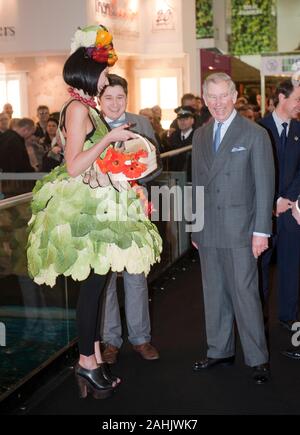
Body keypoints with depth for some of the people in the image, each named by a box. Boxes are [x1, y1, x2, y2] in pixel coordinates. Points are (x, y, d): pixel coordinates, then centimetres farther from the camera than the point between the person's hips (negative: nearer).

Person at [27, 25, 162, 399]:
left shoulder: (86, 108, 14)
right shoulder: (77, 108, -14)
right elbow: (74, 167, -20)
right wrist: (110, 138, -16)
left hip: (95, 205, 10)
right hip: (85, 208, -10)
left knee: (95, 281, 11)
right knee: (94, 281, -4)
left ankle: (94, 357, 19)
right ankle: (86, 362, 8)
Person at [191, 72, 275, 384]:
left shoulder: (255, 135, -4)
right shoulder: (200, 136, 12)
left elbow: (264, 186, -6)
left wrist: (261, 231, -10)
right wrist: (195, 227, 13)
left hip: (240, 231, -5)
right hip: (207, 232, 5)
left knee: (245, 294, -2)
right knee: (214, 294, 13)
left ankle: (257, 359, 11)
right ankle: (219, 350, 27)